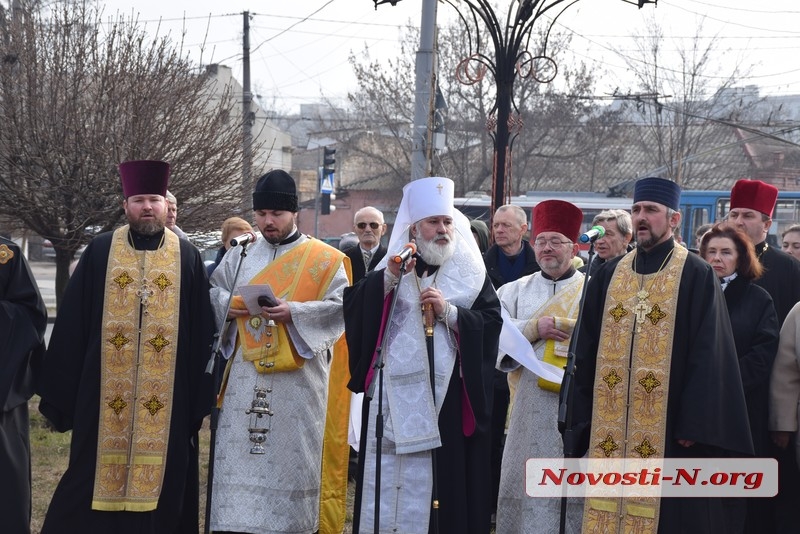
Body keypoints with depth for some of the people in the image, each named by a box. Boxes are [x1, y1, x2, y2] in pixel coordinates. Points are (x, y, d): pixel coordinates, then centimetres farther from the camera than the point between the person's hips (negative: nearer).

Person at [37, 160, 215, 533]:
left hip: (168, 398, 0)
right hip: (105, 394, 0)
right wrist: (58, 394, -1)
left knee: (162, 482, 4)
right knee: (97, 482, 3)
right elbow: (71, 326, 3)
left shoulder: (187, 258, 5)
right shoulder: (99, 252, 5)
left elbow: (202, 332, 5)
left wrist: (201, 398, 0)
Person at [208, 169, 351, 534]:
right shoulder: (241, 256, 14)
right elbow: (212, 294, 16)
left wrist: (294, 312, -20)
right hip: (246, 377, 3)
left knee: (291, 459, -1)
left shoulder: (324, 260, 1)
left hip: (297, 380, -3)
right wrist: (229, 306, -7)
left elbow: (341, 307, -7)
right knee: (238, 456, 0)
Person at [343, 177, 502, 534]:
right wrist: (389, 277, -14)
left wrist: (449, 311, -12)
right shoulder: (392, 267, 11)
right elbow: (354, 309, -2)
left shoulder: (472, 274, 10)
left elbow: (492, 324, 0)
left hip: (448, 397, -1)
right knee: (389, 480, -1)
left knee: (444, 476, -2)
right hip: (396, 394, 1)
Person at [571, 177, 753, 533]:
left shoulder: (697, 276, -3)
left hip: (669, 429, -4)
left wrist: (694, 425, -14)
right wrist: (583, 419, 6)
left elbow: (708, 355, -8)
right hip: (609, 432, 4)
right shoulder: (609, 276, 12)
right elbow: (587, 351, 12)